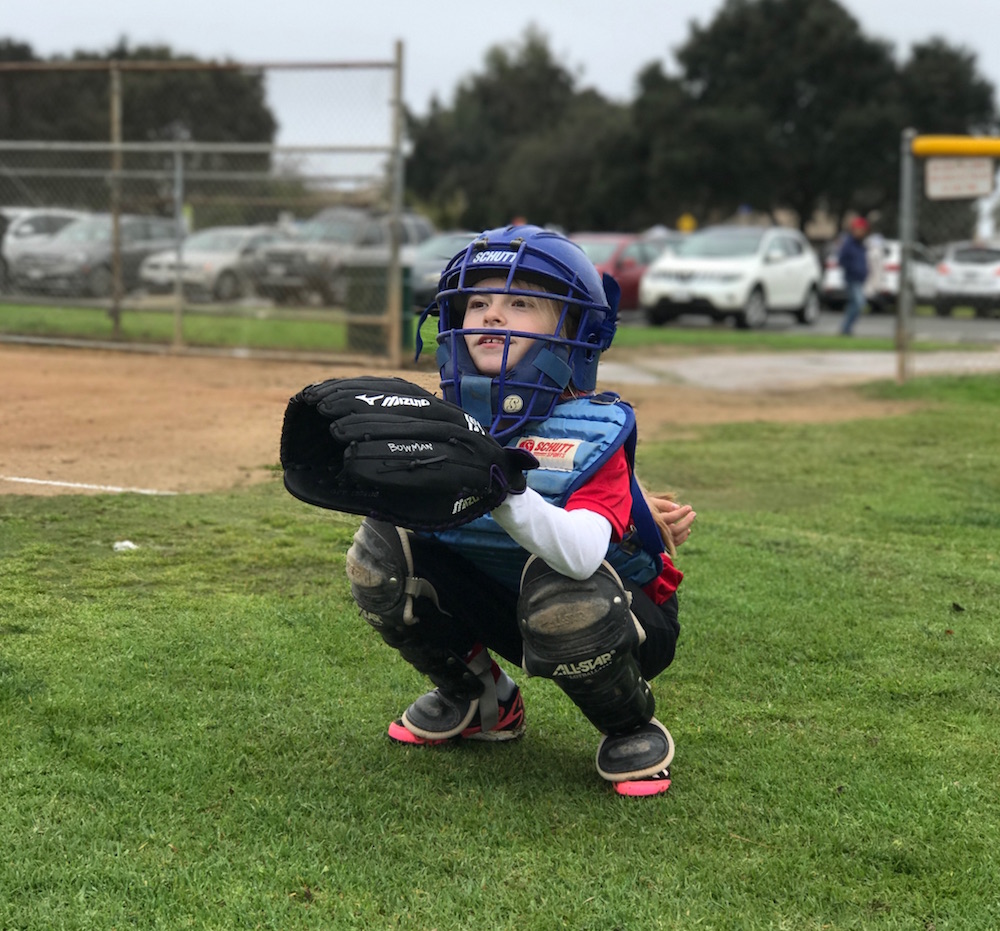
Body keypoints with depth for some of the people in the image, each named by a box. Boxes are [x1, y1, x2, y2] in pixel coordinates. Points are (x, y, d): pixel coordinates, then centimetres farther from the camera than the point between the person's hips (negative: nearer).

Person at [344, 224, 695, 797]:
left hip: (615, 621, -5)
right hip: (499, 605, 5)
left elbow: (580, 551, -43)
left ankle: (635, 731, -6)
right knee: (382, 549, -14)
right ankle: (481, 703, 10)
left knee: (560, 590, -40)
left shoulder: (593, 431, -27)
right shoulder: (449, 421, -9)